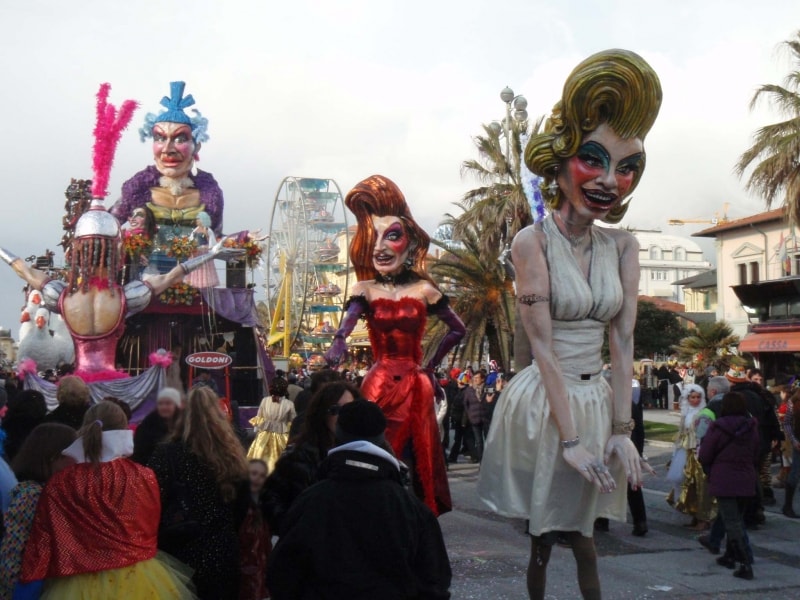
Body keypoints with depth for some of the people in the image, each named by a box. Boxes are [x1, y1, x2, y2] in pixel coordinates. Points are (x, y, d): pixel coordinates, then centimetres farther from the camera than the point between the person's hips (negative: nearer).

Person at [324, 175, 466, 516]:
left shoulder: (424, 291, 1)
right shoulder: (366, 291, 0)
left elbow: (457, 330, 10)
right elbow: (344, 328, -19)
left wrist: (430, 366, 7)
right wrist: (336, 349, -39)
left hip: (415, 385, 0)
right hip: (379, 383, 0)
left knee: (416, 457, 5)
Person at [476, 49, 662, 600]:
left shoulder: (622, 246, 2)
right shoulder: (532, 241, -14)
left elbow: (623, 338, 0)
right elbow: (543, 344, -18)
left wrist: (621, 428, -6)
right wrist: (569, 439, -20)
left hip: (597, 398, 5)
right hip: (544, 400, -4)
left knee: (577, 522, 15)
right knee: (547, 528, 6)